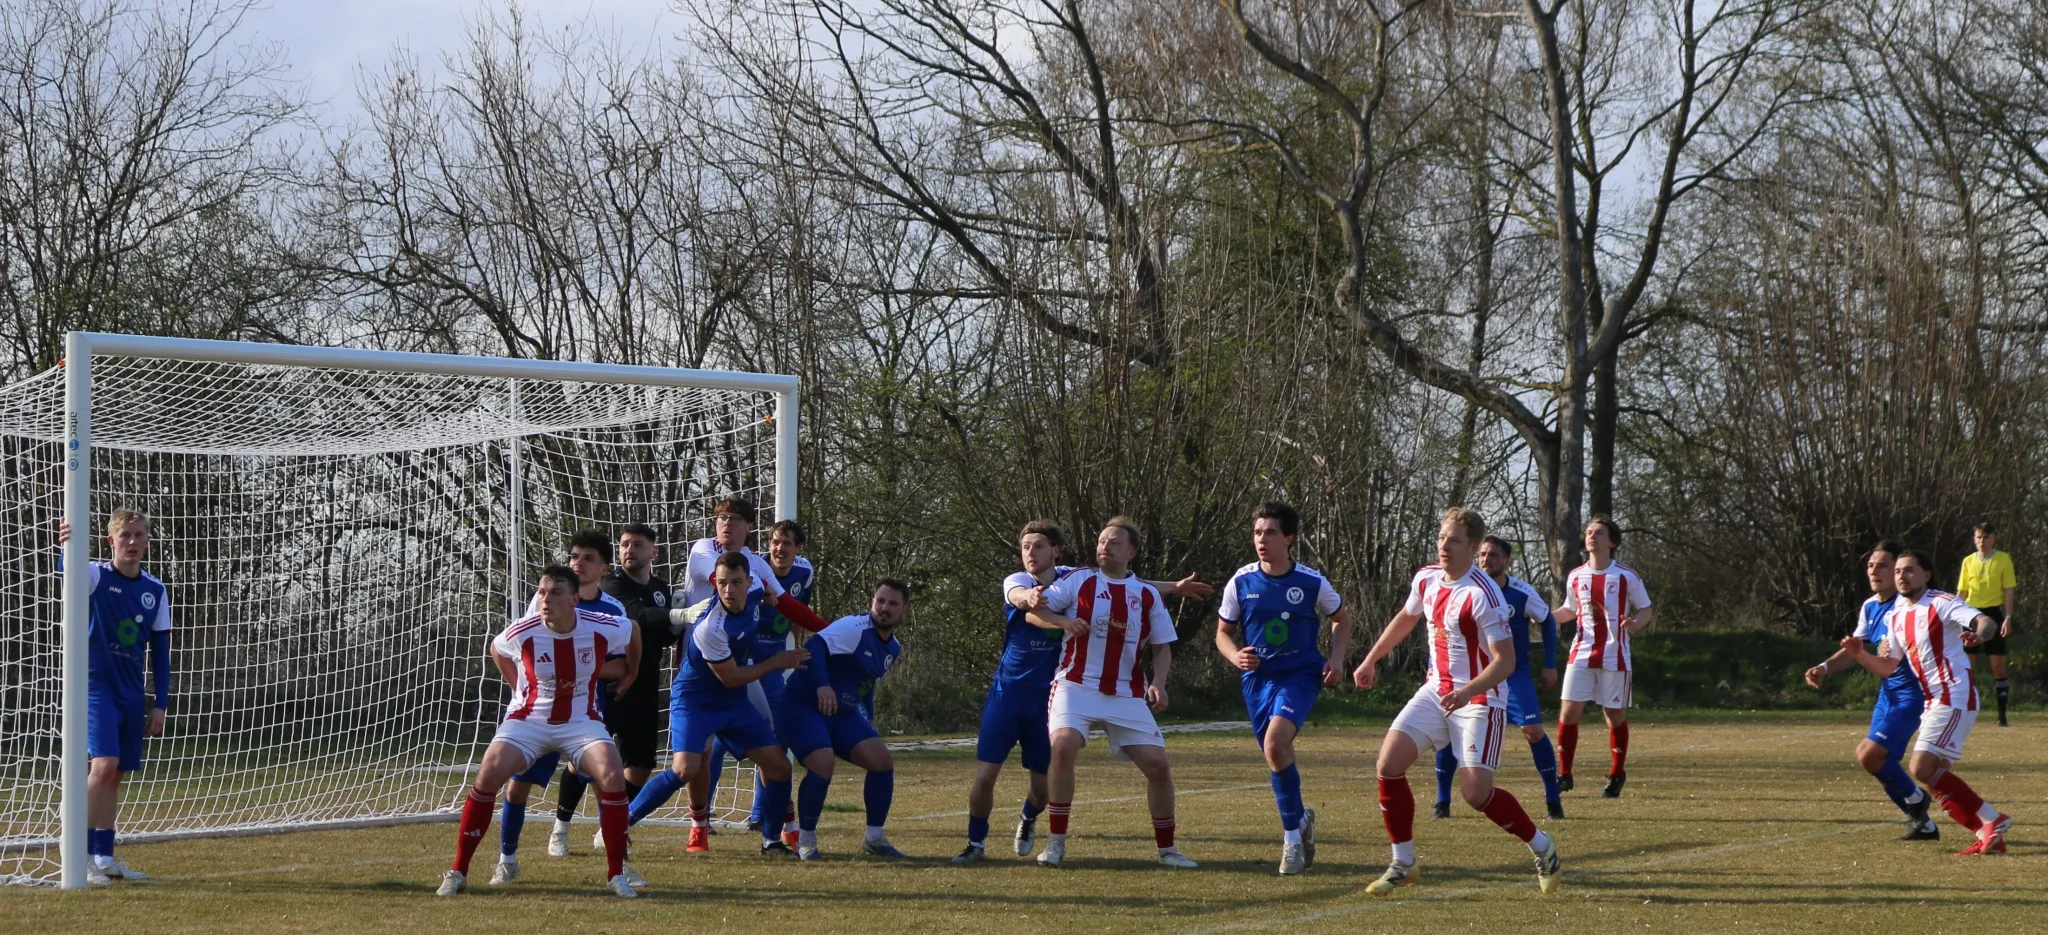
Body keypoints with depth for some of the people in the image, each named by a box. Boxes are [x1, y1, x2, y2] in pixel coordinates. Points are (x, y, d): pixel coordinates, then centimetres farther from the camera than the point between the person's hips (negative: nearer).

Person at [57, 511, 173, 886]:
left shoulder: (156, 590, 6)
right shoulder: (97, 576, -7)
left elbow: (160, 651, 10)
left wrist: (159, 704, 7)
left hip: (132, 694, 5)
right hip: (96, 686, -5)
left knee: (115, 775, 9)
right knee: (104, 765, -19)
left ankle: (104, 858, 16)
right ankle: (82, 857, -16)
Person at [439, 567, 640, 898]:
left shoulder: (604, 629, -16)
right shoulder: (522, 633, -16)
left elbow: (632, 632, 9)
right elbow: (496, 649, 9)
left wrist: (619, 666, 3)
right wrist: (520, 687, 5)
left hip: (581, 721, 0)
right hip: (528, 719, 0)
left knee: (613, 777, -22)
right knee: (488, 775, -20)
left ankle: (617, 873, -5)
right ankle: (458, 872, -8)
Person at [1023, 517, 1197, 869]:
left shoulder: (1148, 595, 9)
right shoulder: (1079, 581, 4)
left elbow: (1162, 646, 12)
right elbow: (1033, 610, 0)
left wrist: (1158, 683, -6)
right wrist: (1064, 621, -19)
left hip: (1127, 695, 3)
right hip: (1077, 685, -2)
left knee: (1158, 765, -4)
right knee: (1064, 747, -26)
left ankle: (1167, 849, 14)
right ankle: (1056, 843, -14)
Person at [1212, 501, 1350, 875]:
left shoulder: (1311, 582, -5)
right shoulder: (1241, 582, -1)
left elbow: (1342, 619, 13)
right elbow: (1223, 633, 9)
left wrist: (1336, 658, -3)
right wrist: (1236, 657, -12)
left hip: (1300, 674, -4)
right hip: (1257, 677, 4)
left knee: (1276, 742, -26)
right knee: (1276, 758, 8)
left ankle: (1292, 831, -10)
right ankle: (1300, 819, 34)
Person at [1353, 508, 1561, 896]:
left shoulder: (1482, 595, -22)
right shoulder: (1427, 578, 0)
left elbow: (1505, 661, -23)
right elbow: (1405, 618, 22)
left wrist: (1468, 692, -37)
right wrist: (1371, 660, 26)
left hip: (1479, 699, -7)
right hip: (1436, 690, 7)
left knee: (1476, 792, -14)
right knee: (1389, 762, -10)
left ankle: (1543, 849, 12)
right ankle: (1402, 864, 2)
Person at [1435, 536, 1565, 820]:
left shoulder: (1523, 593, -12)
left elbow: (1548, 622, 5)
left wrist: (1550, 665, 3)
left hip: (1515, 672, -1)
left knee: (1533, 730, -15)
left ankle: (1553, 799, 1)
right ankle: (1442, 802, 1)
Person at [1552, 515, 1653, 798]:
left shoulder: (1627, 577, -4)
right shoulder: (1575, 577, 7)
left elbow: (1646, 610, 2)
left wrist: (1636, 624, -20)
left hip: (1615, 657, -3)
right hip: (1581, 655, 3)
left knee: (1616, 716, 4)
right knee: (1569, 712, -6)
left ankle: (1616, 777, 19)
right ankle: (1564, 775, 4)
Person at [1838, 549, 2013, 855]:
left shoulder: (1943, 604, -8)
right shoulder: (1896, 617, 15)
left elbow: (1987, 621, -23)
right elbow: (1888, 667, 18)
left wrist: (1979, 634, -46)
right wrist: (1859, 654, 0)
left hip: (1955, 697, -9)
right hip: (1932, 701, 9)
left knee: (1922, 769, -17)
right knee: (1936, 779, 5)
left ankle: (1992, 820, -11)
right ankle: (1989, 836, 9)